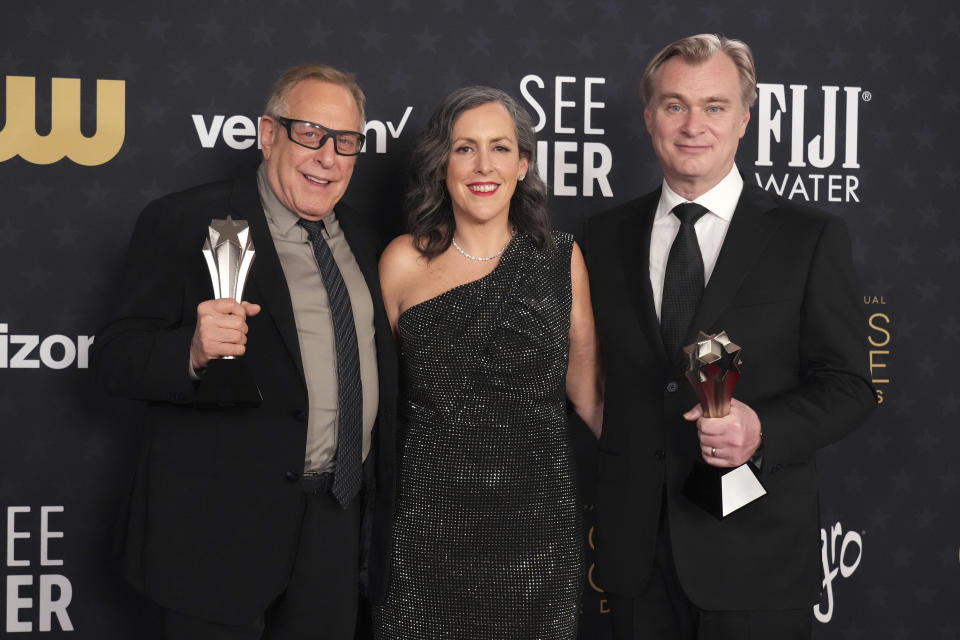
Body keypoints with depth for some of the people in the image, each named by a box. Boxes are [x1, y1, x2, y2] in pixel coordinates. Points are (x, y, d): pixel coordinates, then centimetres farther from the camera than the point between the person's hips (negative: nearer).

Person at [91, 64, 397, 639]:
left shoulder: (360, 237, 11)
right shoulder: (184, 224, -8)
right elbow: (116, 358, -13)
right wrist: (193, 351, -33)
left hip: (339, 525, 6)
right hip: (226, 524, -5)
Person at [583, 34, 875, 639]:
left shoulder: (812, 238, -3)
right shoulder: (606, 236, 7)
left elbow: (848, 384, -4)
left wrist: (762, 430, -20)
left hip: (755, 546, -2)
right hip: (635, 542, 3)